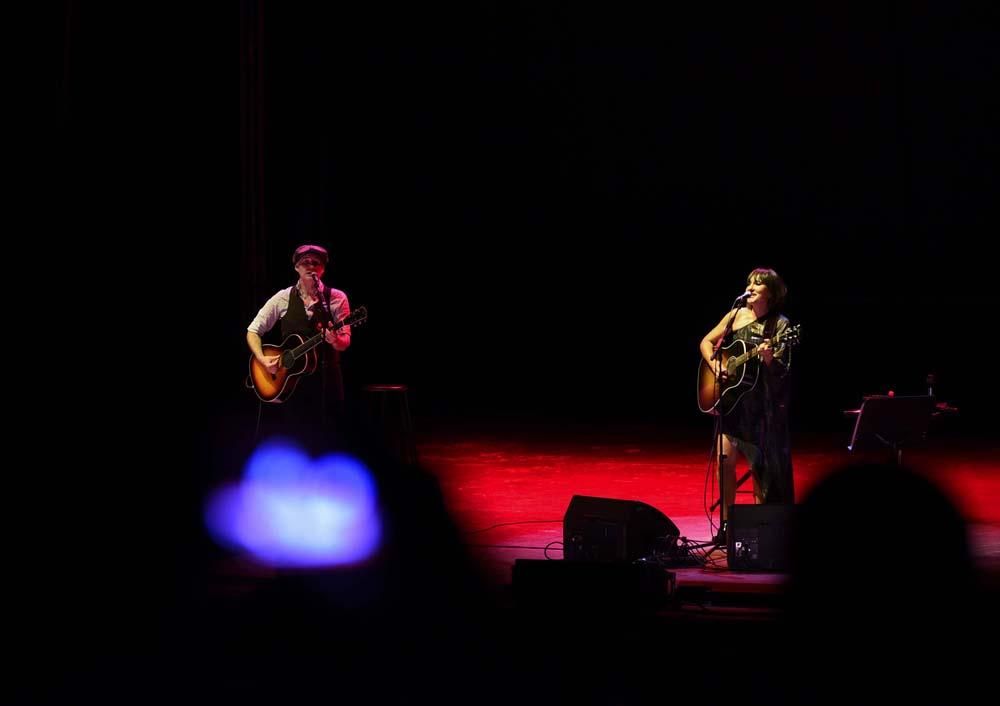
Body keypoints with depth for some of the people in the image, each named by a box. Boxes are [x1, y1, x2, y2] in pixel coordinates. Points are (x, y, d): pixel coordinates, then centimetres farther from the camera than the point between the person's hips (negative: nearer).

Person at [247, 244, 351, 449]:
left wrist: (335, 340, -27)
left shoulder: (336, 299, 1)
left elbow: (345, 342, -3)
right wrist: (262, 359, -8)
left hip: (325, 380, -1)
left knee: (323, 442, -3)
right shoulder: (283, 298, 4)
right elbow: (253, 331, 8)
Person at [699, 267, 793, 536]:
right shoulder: (736, 315, 5)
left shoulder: (779, 325, -7)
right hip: (731, 398, 4)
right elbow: (706, 342, 13)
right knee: (725, 460, 0)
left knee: (758, 466, 0)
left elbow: (781, 372, -10)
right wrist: (716, 366, -4)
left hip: (761, 405, -4)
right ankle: (726, 524, 10)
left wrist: (769, 360, -30)